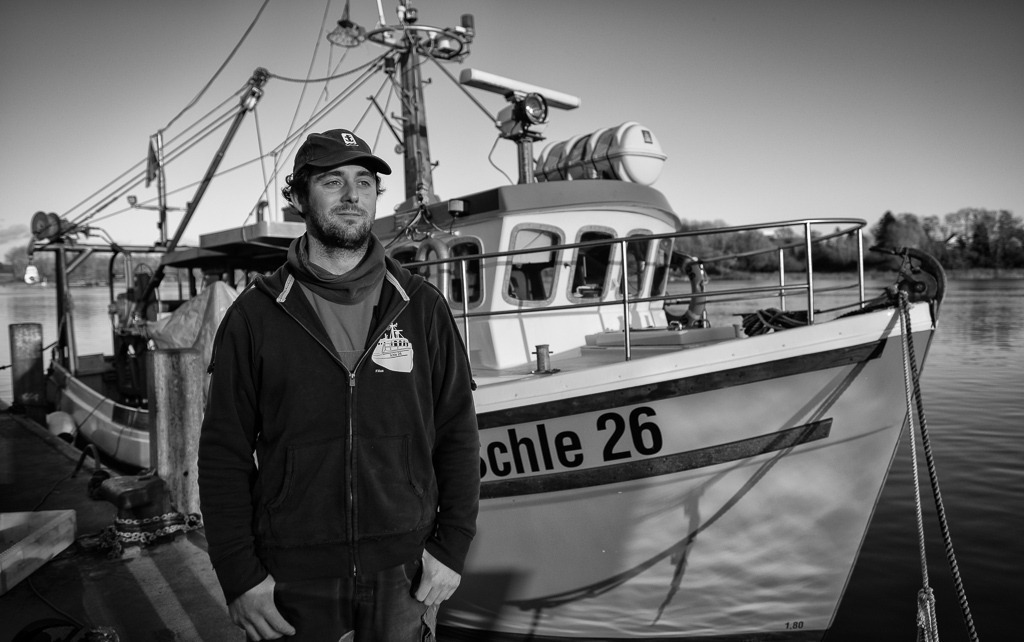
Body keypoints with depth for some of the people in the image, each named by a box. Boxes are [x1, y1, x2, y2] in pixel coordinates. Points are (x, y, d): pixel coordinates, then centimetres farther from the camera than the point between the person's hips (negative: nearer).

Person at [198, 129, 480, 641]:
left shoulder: (421, 307, 0)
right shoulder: (255, 316, -3)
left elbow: (456, 434, 1)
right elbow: (224, 455, -2)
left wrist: (452, 547, -4)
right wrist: (239, 578, -5)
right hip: (295, 582, 0)